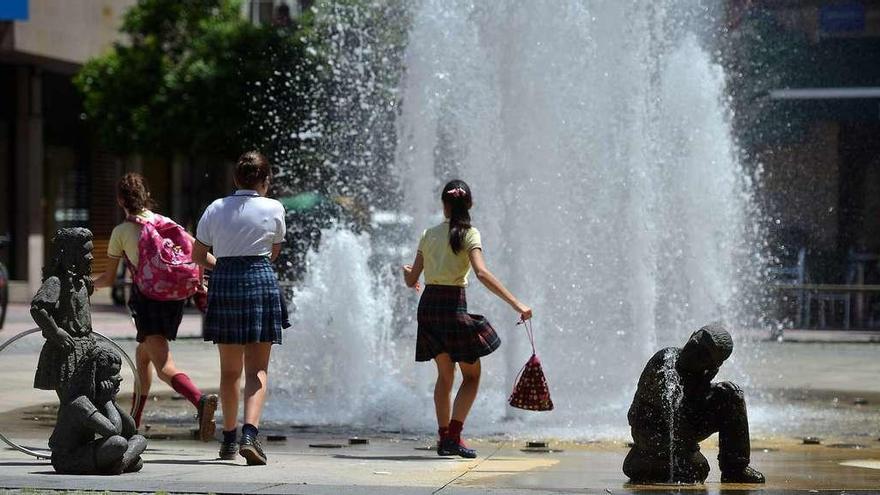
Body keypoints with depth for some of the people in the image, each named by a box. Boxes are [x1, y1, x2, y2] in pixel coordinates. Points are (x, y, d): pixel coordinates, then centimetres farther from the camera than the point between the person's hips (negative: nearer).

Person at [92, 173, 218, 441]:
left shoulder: (120, 232, 4)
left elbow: (108, 279, 12)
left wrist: (89, 285, 31)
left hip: (147, 296, -6)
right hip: (175, 297, 6)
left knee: (164, 367, -17)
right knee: (142, 355, 26)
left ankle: (200, 399, -46)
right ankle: (134, 422, 34)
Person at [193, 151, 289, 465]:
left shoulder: (216, 209, 4)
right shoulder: (273, 209, -2)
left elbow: (198, 255, 8)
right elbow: (274, 252, 10)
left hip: (224, 285, 3)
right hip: (261, 284, -3)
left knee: (229, 369, 14)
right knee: (257, 369, -2)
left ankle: (229, 439, 23)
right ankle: (249, 434, -20)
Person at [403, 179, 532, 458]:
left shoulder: (429, 235, 8)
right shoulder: (469, 234, -6)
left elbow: (411, 280, 11)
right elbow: (482, 273, -20)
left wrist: (406, 272, 36)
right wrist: (516, 304, -23)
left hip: (428, 306, 5)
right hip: (453, 305, -5)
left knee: (445, 375, 17)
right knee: (471, 375, 7)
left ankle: (444, 438, 14)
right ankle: (453, 436, -6)